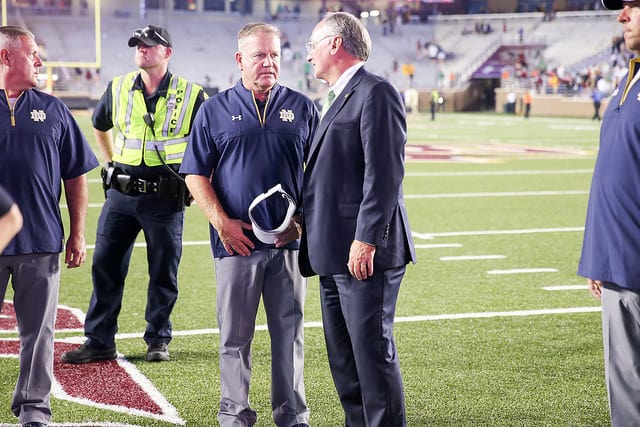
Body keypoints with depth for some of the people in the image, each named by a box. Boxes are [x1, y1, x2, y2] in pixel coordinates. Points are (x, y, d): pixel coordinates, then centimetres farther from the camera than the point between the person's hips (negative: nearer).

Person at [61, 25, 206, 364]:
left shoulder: (191, 95, -3)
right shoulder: (118, 89, 7)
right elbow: (99, 126, 25)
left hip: (166, 198, -3)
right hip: (121, 194, 3)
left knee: (163, 273, 5)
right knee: (105, 266, 3)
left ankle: (158, 340, 18)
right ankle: (99, 342, 12)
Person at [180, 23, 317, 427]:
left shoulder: (301, 108, 9)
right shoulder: (215, 110, 6)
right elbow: (196, 175, 5)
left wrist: (302, 221, -3)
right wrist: (222, 222, -7)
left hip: (288, 241, 1)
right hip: (236, 239, -1)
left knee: (290, 332, 5)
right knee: (235, 334, 4)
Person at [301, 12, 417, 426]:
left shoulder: (376, 92, -11)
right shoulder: (341, 97, 21)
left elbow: (385, 172, -19)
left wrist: (366, 240, -23)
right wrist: (305, 223, 19)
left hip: (364, 252, -10)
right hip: (334, 252, 10)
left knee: (372, 349, -6)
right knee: (343, 354, 14)